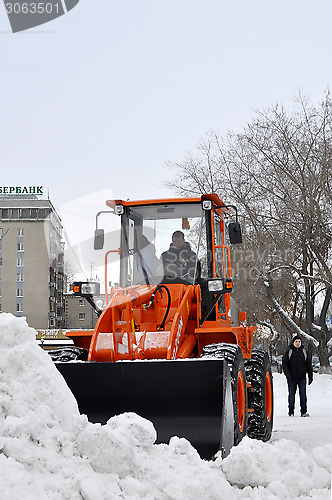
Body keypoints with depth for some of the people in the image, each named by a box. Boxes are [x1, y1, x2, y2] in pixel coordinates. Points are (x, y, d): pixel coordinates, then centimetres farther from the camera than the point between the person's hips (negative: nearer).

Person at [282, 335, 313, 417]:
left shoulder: (304, 352, 10)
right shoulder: (288, 352, 3)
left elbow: (308, 364, 15)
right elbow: (284, 364, -1)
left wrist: (310, 376, 10)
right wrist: (287, 374, -14)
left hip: (302, 377, 1)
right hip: (292, 378, -1)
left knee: (303, 394, -5)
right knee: (291, 395, 3)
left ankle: (304, 411, -2)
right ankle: (291, 412, 12)